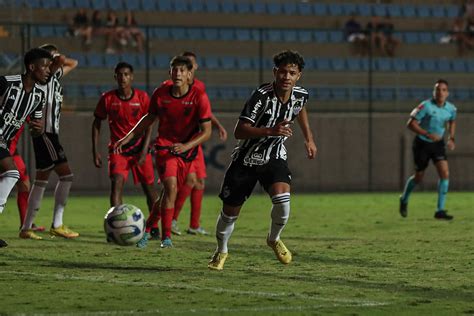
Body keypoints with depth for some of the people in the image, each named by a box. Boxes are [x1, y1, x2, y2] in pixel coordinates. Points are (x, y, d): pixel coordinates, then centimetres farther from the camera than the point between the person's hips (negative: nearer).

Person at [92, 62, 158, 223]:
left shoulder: (142, 97, -6)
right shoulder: (107, 98, -6)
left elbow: (148, 126, -3)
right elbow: (97, 123, 4)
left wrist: (144, 151, -12)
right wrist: (95, 151, -1)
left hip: (139, 148, 1)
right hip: (117, 148, -1)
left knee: (149, 187, 6)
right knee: (117, 183, -21)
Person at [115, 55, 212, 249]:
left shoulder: (199, 97, -12)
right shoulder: (160, 94, -5)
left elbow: (206, 131, -11)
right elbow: (150, 117, 14)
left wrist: (186, 146, -25)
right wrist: (129, 137, 11)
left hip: (186, 151, 1)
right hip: (165, 147, -1)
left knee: (169, 193, 5)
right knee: (171, 187, -21)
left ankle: (148, 228, 26)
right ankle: (166, 236, -17)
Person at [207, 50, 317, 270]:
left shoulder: (300, 95, -7)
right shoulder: (262, 95, -25)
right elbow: (239, 131, -30)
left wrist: (309, 138, 22)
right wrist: (271, 131, -42)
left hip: (274, 158, 3)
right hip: (246, 159, -3)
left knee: (282, 198, -25)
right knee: (230, 212, 5)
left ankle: (274, 239, 5)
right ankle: (221, 251, 33)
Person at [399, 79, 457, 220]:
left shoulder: (451, 108, -5)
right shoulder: (426, 106, -21)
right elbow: (410, 124, -19)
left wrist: (451, 138, 5)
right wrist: (428, 134, -29)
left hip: (438, 144, 4)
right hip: (422, 144, -4)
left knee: (445, 173, -13)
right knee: (418, 177, 7)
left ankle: (440, 210, -8)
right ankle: (404, 199, 38)